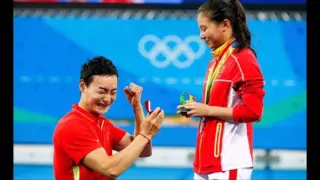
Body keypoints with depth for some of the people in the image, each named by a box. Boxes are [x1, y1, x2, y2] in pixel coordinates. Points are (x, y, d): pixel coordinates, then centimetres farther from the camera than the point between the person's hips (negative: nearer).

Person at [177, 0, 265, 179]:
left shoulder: (243, 60, -11)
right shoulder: (216, 61, 15)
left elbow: (253, 111, -18)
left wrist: (208, 111, -13)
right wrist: (198, 109, 6)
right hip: (208, 161, 9)